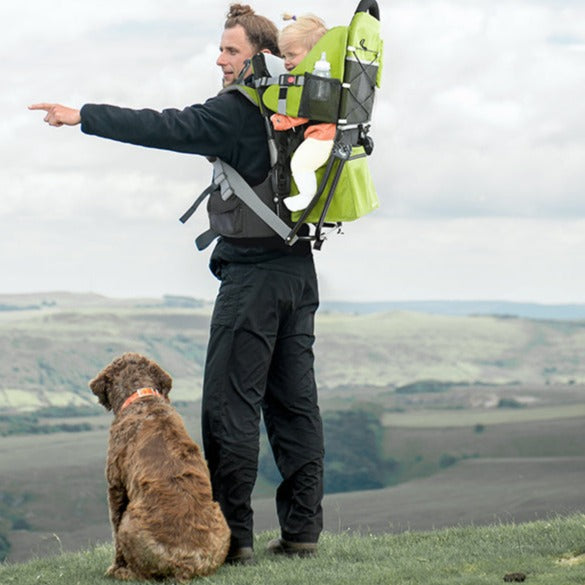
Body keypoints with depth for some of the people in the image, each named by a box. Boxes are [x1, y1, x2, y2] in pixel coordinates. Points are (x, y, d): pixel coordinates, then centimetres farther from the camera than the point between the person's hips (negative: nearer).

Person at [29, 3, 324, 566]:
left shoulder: (236, 112, -13)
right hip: (299, 271, 8)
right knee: (294, 401, 9)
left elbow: (167, 128, -17)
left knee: (230, 404, -4)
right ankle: (302, 528, 10)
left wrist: (83, 116, -14)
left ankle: (232, 534, -5)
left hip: (253, 275, -8)